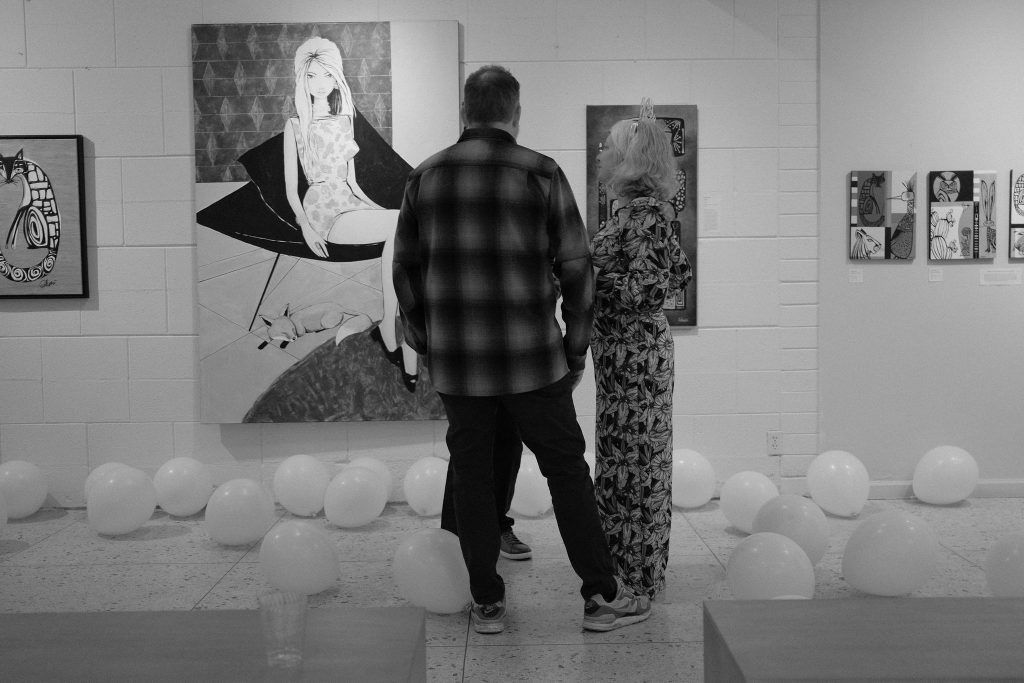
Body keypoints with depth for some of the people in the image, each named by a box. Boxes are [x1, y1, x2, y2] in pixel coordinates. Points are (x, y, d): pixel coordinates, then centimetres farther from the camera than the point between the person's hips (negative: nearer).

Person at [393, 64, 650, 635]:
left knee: (472, 476, 11)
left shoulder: (426, 176, 5)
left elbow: (406, 268, 8)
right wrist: (577, 351, 5)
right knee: (567, 469, 7)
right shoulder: (541, 172, -4)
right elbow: (576, 267, -4)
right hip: (531, 355, -2)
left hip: (456, 361, 3)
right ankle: (602, 597, 14)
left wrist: (425, 344, 18)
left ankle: (487, 603, 20)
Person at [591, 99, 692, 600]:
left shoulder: (645, 211, -16)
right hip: (625, 347, 10)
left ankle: (638, 578, 12)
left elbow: (647, 289, -22)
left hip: (634, 350, -10)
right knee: (630, 457, 16)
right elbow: (678, 273, 15)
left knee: (632, 461, 0)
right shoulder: (637, 207, 11)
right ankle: (628, 562, 29)